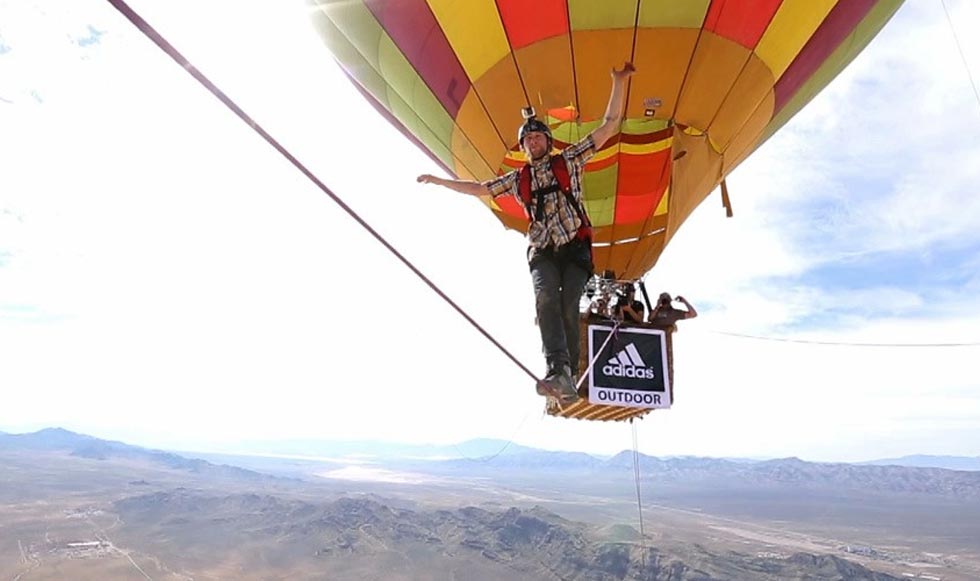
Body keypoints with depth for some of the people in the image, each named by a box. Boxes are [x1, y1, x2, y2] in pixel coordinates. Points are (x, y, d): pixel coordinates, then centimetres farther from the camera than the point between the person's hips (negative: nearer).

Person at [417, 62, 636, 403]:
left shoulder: (569, 160, 13)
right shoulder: (518, 179, 19)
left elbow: (609, 127, 10)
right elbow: (480, 189, 28)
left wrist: (619, 83, 2)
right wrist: (440, 181, 30)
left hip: (575, 247, -1)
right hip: (542, 250, 1)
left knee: (568, 306, -15)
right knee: (546, 299, -25)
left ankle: (568, 377, -12)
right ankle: (558, 372, -37)